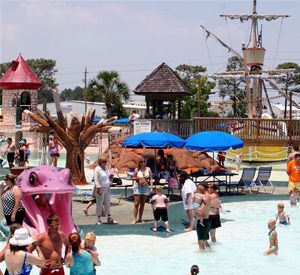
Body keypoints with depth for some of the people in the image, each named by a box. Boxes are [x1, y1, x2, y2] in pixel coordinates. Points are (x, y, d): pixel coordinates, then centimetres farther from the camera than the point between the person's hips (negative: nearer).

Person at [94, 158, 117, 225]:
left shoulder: (106, 168, 13)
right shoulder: (97, 169, -10)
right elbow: (96, 180, -14)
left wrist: (110, 177, 5)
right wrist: (98, 188, -19)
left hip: (107, 188, 8)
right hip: (101, 188, -8)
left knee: (107, 203, 11)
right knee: (99, 204, -3)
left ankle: (109, 218, 17)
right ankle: (98, 219, 2)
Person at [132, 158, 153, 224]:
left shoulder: (148, 169, 4)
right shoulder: (137, 170, -1)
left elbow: (150, 179, 5)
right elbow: (133, 177, 6)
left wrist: (151, 187, -3)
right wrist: (137, 178, -15)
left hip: (145, 187, 3)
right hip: (138, 187, -3)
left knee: (142, 204, 8)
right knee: (136, 204, -7)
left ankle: (140, 218, 16)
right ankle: (135, 219, -7)